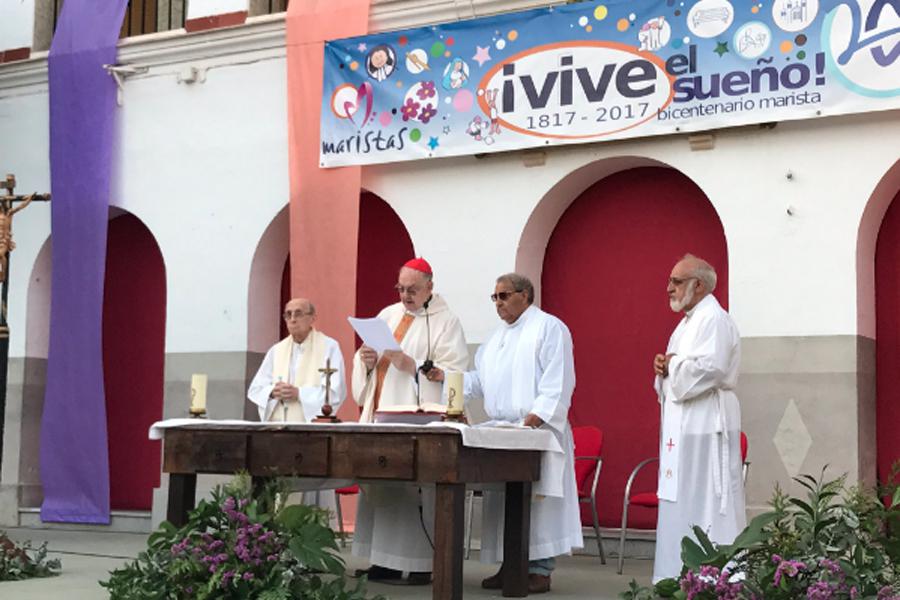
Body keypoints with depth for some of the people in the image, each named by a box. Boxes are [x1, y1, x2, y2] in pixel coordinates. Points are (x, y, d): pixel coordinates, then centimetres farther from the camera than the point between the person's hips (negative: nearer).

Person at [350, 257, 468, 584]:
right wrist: (367, 360, -6)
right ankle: (386, 558, 7)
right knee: (381, 483, 2)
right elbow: (365, 364, 17)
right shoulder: (388, 315, 17)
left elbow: (452, 373, -10)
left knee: (417, 487, -10)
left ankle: (423, 561, -6)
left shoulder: (446, 321, 0)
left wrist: (413, 367, -20)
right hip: (381, 416, 6)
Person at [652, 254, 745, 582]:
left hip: (706, 424, -10)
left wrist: (672, 363, -10)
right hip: (682, 425, 10)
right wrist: (665, 368, 4)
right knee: (678, 500, 10)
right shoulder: (688, 321, 19)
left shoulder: (714, 320, -12)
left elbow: (708, 369, -25)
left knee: (704, 500, -8)